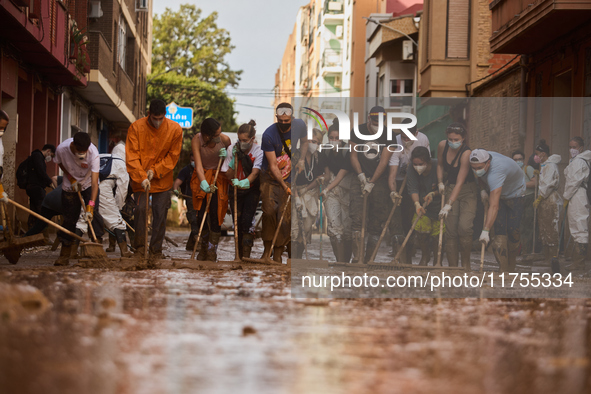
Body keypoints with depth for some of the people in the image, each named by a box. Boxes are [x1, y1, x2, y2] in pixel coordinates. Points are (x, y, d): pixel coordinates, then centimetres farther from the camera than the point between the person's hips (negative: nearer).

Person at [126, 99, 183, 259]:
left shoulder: (175, 129, -7)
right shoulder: (136, 127, -11)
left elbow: (173, 156, 0)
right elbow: (131, 157, -12)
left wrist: (155, 171, -10)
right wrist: (142, 177, -22)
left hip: (163, 180, 1)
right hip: (141, 180, -1)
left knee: (160, 214, 0)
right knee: (140, 209, -10)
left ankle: (156, 251, 9)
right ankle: (139, 247, 4)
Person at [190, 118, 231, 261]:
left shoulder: (225, 139, -18)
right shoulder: (196, 140, -22)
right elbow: (198, 165, -28)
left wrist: (226, 155, -20)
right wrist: (203, 183, -44)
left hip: (218, 177, 0)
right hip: (202, 176, 0)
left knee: (215, 214, -10)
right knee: (200, 215, -3)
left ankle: (212, 252, -1)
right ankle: (204, 246, 23)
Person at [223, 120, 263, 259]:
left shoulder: (258, 151, -15)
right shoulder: (233, 149, -8)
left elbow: (255, 173, -25)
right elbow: (229, 176, -7)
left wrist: (245, 182, -44)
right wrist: (235, 158, -20)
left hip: (252, 189, -3)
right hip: (235, 190, 3)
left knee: (247, 220, -16)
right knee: (237, 221, -1)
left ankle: (246, 256, -14)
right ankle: (238, 255, 11)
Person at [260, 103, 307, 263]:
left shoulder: (299, 126, -8)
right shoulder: (269, 135, -20)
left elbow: (304, 142, 17)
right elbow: (273, 165, -20)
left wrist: (301, 158, -1)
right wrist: (284, 185, -28)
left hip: (290, 176, 2)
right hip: (270, 177, -2)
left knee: (285, 214, -5)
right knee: (269, 210, -16)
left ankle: (278, 254, 3)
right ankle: (267, 248, -1)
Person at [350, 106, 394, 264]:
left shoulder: (388, 136, -2)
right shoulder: (358, 131, 2)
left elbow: (384, 161, -6)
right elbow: (353, 155, 4)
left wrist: (371, 183, -11)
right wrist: (361, 176, -8)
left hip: (379, 180, 0)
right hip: (360, 178, 0)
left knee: (376, 222, 0)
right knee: (357, 218, -14)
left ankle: (369, 259, 9)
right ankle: (358, 258, -18)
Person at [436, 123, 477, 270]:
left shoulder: (466, 153, -24)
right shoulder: (442, 146, -6)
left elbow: (460, 182, -29)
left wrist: (449, 205, -34)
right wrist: (440, 182, 1)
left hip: (468, 191, -5)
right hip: (451, 188, 5)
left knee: (464, 227, -22)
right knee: (450, 230, -5)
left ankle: (466, 263, -5)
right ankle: (453, 267, -1)